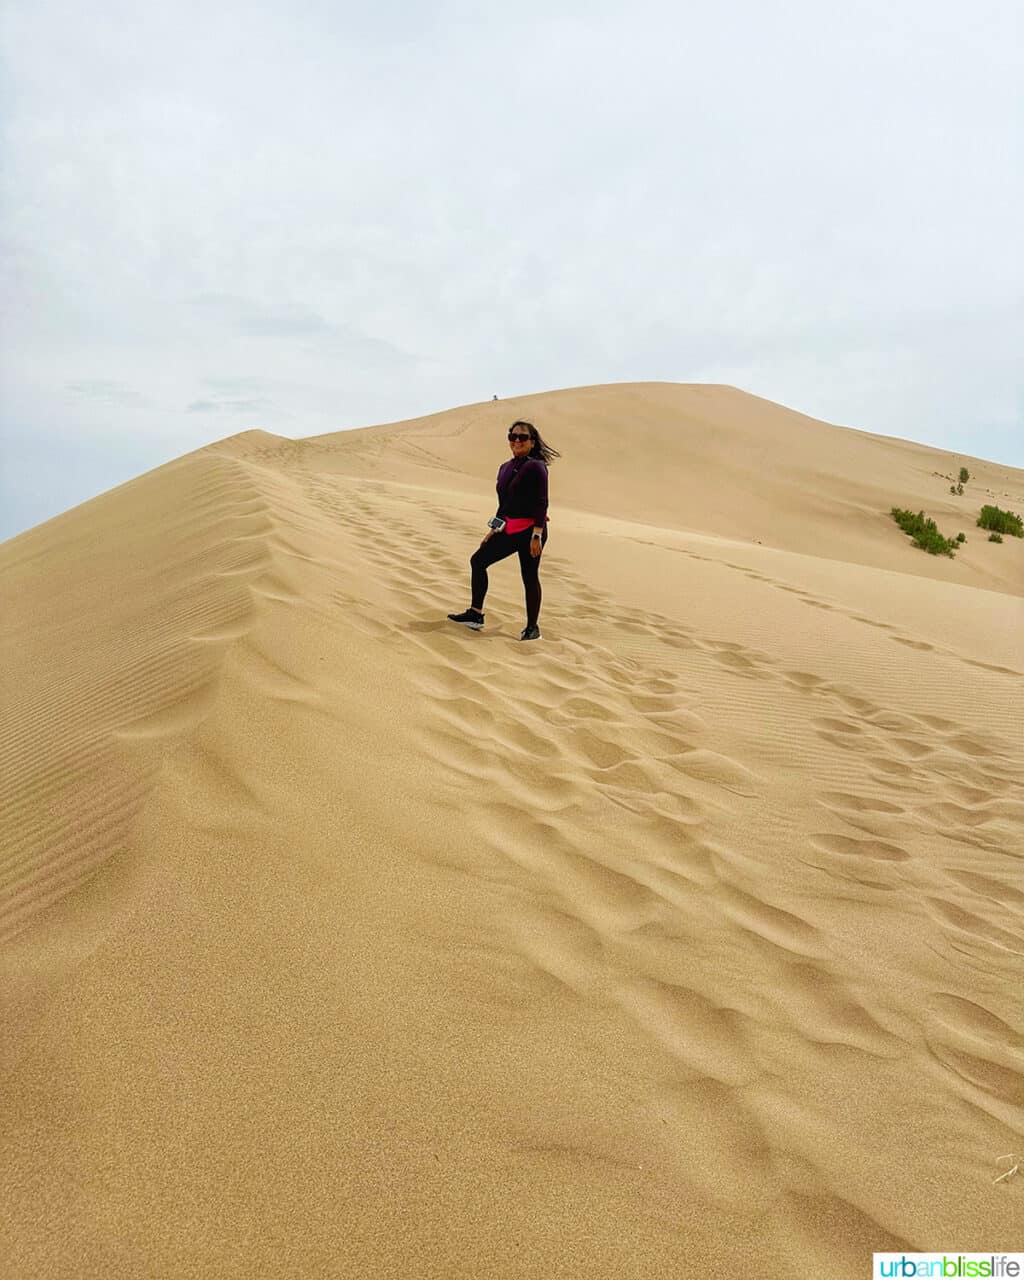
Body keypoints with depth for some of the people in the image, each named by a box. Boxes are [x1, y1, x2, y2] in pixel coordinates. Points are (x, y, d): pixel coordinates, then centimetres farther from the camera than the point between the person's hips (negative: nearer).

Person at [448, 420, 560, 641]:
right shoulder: (505, 468, 13)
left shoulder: (536, 467, -11)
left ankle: (532, 627, 13)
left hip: (530, 530, -8)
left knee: (530, 577, 0)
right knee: (478, 561, 8)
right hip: (509, 529, 8)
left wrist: (537, 535, -22)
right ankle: (476, 615, 15)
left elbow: (541, 504, -16)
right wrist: (494, 530, 19)